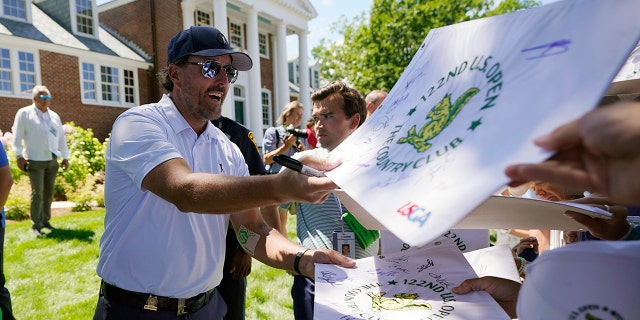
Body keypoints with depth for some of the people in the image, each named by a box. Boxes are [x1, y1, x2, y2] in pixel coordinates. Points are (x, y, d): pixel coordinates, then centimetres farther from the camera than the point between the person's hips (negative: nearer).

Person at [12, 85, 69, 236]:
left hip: (52, 160, 5)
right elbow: (17, 135, -5)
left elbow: (61, 137, 16)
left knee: (49, 193, 9)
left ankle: (45, 220, 20)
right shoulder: (24, 113, -1)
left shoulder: (54, 115, 15)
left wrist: (65, 157, 14)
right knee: (37, 193, -7)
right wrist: (19, 156, -11)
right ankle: (36, 225, 1)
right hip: (35, 161, -5)